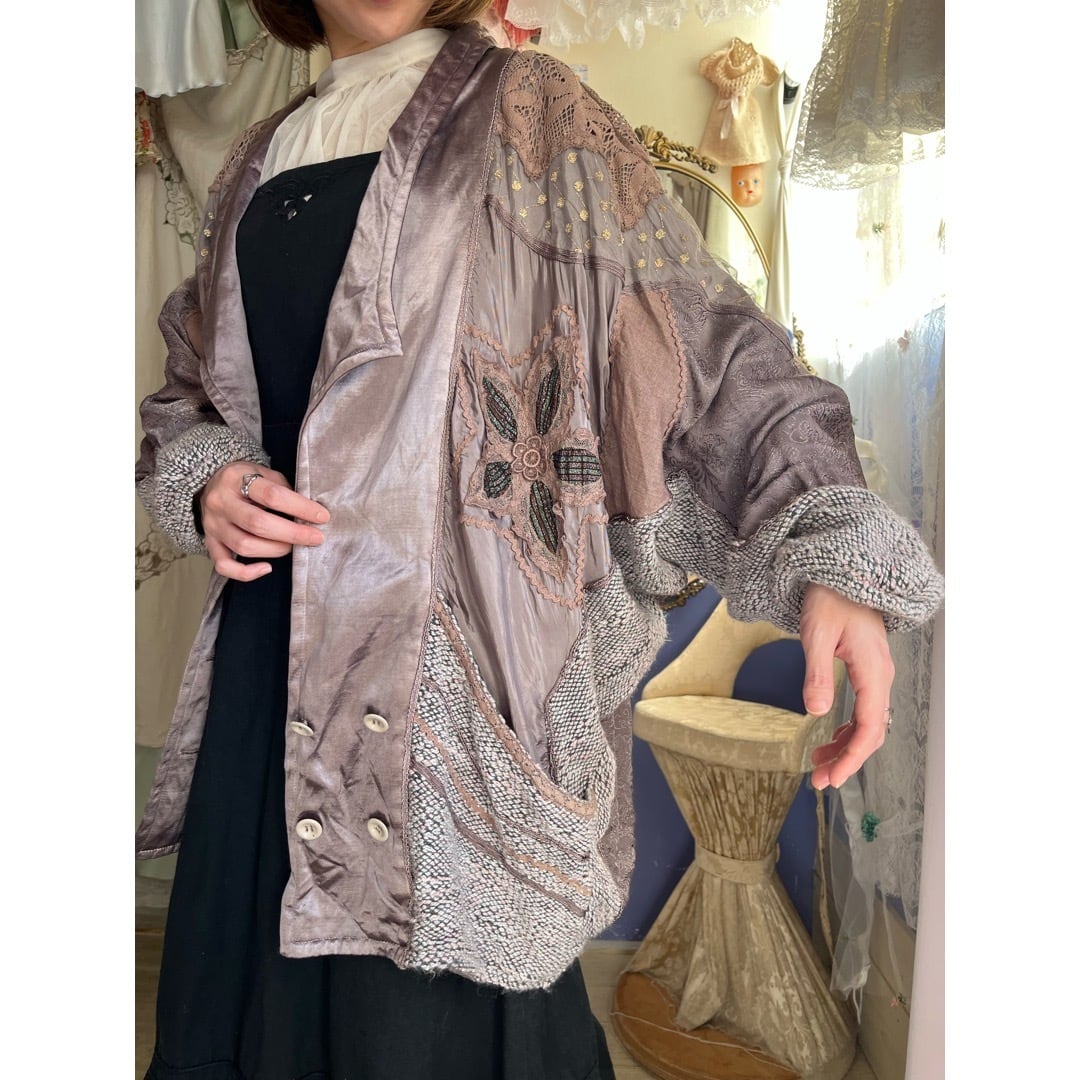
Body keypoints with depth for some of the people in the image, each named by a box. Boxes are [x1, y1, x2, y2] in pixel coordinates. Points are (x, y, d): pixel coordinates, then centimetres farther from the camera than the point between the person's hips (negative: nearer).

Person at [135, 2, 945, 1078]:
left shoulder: (528, 115, 3)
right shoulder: (262, 156, 18)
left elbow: (710, 341, -6)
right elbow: (189, 390, 25)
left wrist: (835, 553, -21)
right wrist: (206, 482, 1)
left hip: (447, 640, -5)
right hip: (271, 629, 6)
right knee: (239, 975, 14)